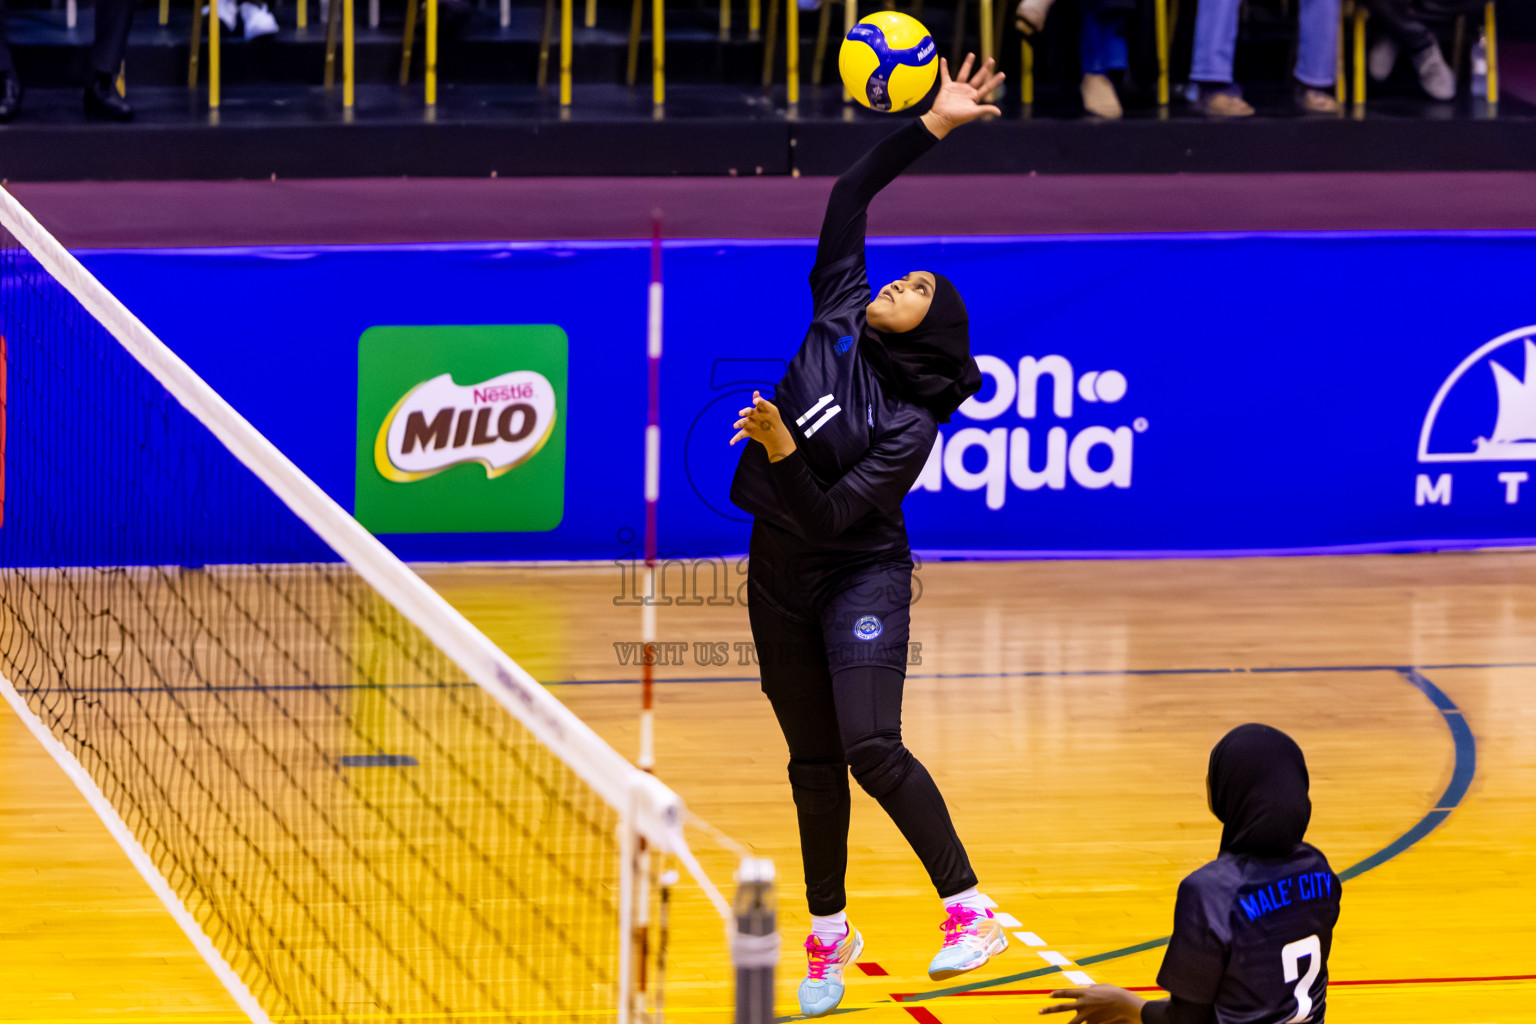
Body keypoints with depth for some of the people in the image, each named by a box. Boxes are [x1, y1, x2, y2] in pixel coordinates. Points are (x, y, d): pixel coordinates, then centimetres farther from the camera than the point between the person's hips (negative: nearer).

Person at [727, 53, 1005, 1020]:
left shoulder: (910, 428, -17)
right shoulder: (841, 316, -1)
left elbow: (827, 517, -23)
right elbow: (849, 197, 1)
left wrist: (782, 451, -36)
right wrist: (930, 127, -2)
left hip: (862, 580, -6)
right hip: (780, 582, 6)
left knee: (870, 747, -22)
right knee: (813, 763, 11)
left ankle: (970, 910, -16)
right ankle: (829, 937, 23)